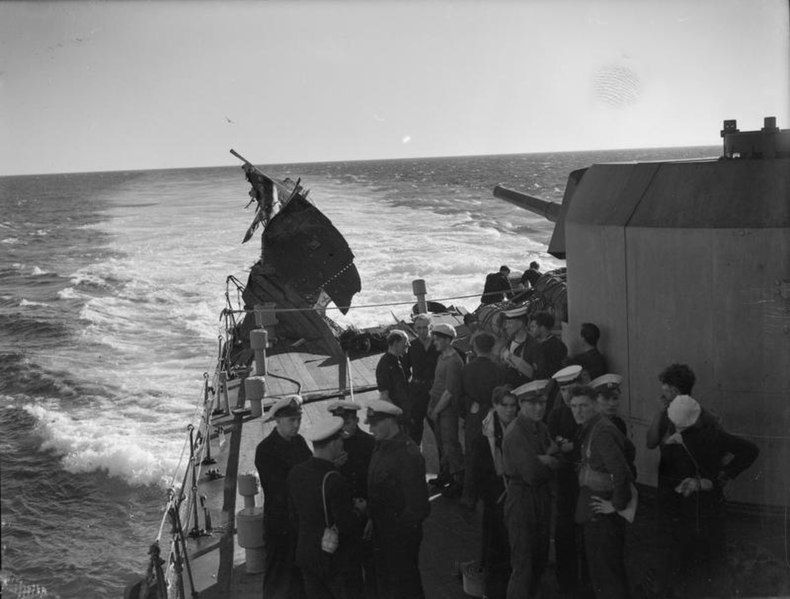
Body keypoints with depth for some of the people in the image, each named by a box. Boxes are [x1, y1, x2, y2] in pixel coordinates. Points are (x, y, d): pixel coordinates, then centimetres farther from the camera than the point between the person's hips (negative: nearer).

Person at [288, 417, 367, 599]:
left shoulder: (295, 473, -2)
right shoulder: (334, 480, -25)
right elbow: (346, 526, -22)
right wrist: (359, 510, -2)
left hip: (306, 555, 7)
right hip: (337, 560, -7)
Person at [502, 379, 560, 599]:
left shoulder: (541, 428, 8)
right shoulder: (515, 433, -20)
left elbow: (557, 462, 2)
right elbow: (533, 474, -23)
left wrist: (544, 461, -18)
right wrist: (550, 462, -6)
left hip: (542, 496, 8)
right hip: (522, 498, -8)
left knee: (540, 557, 18)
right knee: (524, 563, -4)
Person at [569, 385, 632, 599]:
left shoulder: (602, 431, -22)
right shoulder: (590, 428, 10)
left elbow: (620, 471, -28)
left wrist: (618, 505, -20)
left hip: (602, 513, -10)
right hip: (593, 512, 10)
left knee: (606, 570, -3)